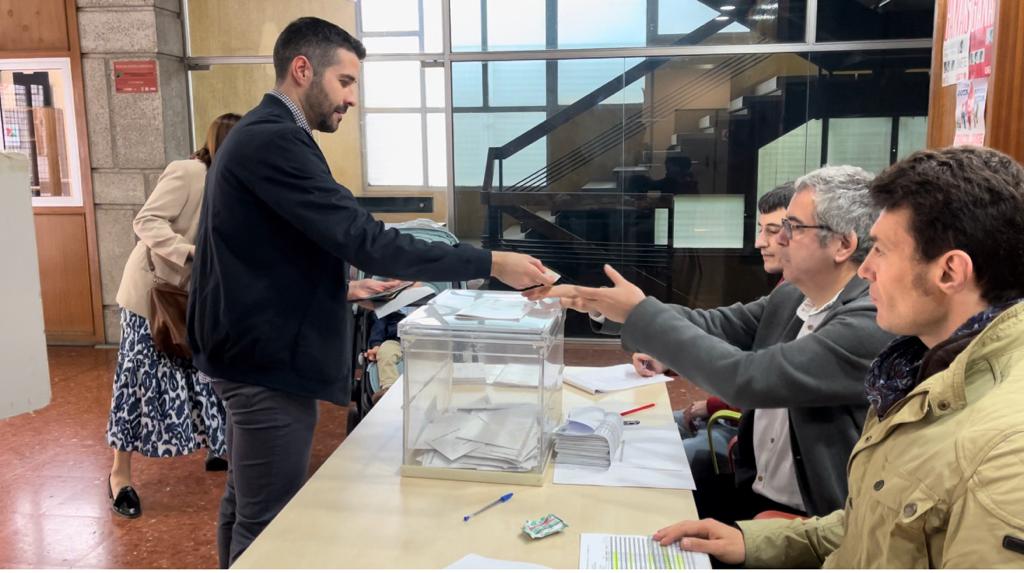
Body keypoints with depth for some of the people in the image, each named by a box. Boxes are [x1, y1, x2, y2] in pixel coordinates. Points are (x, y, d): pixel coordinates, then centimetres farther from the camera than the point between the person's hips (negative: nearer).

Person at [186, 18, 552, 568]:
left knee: (246, 505, 21)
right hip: (270, 360, -11)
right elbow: (364, 238, -28)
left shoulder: (260, 134, 15)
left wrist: (338, 287, 14)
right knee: (269, 522, 1)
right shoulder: (275, 140, -21)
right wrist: (490, 263, -25)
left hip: (255, 352, 11)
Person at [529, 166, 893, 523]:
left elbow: (746, 377, -28)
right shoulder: (791, 298, 3)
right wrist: (601, 303, -8)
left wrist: (641, 313, -21)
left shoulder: (871, 323, -22)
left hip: (815, 523, -6)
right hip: (752, 491, 6)